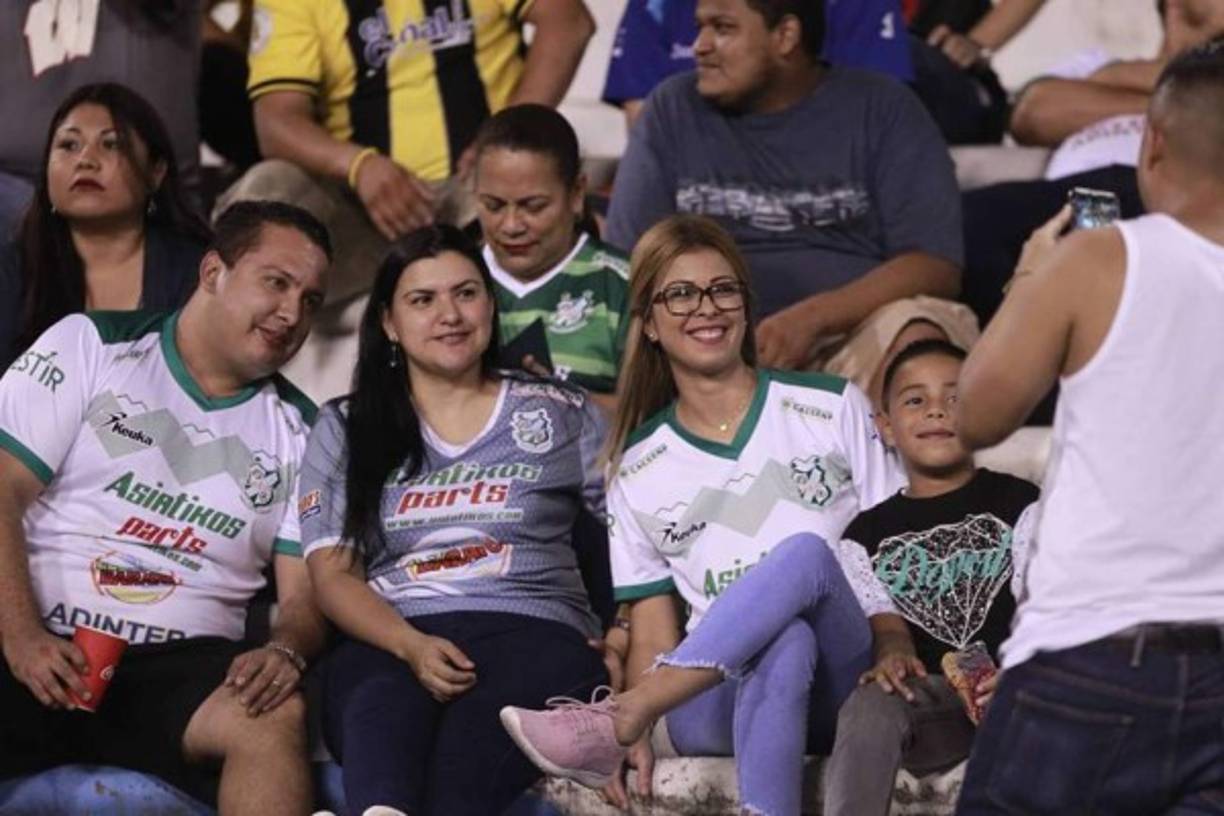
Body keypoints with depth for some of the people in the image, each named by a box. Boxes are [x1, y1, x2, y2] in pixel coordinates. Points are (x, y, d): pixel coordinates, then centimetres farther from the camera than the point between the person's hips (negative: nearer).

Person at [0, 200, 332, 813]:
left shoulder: (299, 431, 17)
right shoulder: (90, 346, 9)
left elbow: (305, 591, 11)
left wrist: (286, 649, -14)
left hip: (183, 668, 3)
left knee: (275, 715, -31)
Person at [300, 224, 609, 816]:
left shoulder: (561, 416, 20)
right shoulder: (345, 429, 21)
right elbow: (332, 575, 11)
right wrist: (411, 646, -10)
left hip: (532, 633, -1)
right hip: (387, 643, 1)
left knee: (476, 729, -40)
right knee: (381, 710, -40)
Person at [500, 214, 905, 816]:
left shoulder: (832, 407, 12)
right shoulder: (637, 469, 15)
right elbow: (652, 632, 12)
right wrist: (638, 733, -8)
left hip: (842, 682, 0)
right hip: (715, 698, 0)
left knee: (807, 552, -34)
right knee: (786, 645, -38)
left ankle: (614, 721, -41)